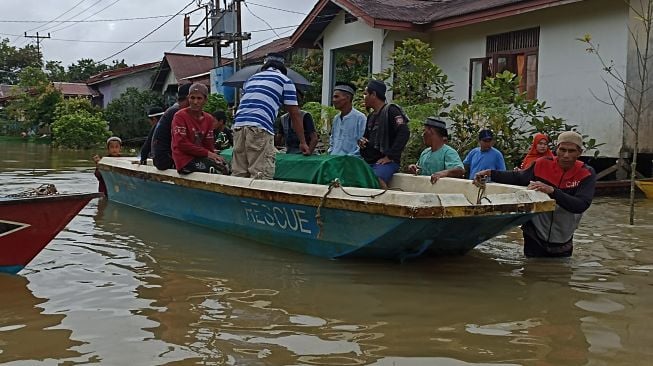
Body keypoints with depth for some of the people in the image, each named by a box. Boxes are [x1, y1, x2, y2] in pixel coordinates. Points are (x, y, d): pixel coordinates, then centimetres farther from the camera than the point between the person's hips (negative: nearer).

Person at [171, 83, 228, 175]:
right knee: (220, 168, -25)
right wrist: (207, 153, -17)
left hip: (200, 157, 6)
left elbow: (209, 145, 11)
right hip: (185, 160, -6)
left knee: (225, 164, -19)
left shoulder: (208, 119, 12)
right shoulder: (180, 116, -5)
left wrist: (213, 155, -12)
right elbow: (181, 144, -14)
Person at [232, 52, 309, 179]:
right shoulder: (285, 80, 14)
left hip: (238, 125, 5)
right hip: (259, 128, -5)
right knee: (261, 178, -7)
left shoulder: (251, 78, 28)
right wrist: (303, 142, 17)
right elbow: (295, 114, 12)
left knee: (239, 176, 8)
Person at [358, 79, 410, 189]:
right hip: (368, 162, 8)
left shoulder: (391, 110, -2)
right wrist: (361, 141, 11)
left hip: (386, 162, -8)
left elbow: (404, 133, -15)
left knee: (375, 179, -36)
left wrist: (390, 156, -17)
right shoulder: (371, 116, 25)